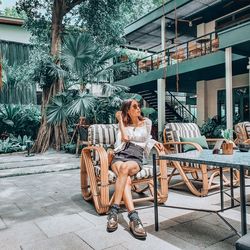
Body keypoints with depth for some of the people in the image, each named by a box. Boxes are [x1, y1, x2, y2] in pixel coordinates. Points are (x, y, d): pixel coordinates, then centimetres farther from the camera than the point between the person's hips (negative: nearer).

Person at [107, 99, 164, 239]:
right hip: (120, 155, 1)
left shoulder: (147, 123, 20)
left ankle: (114, 210, -39)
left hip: (136, 158, -1)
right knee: (126, 179, -34)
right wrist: (120, 120, 10)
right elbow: (125, 137, 0)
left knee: (125, 167, -39)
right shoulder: (124, 125, 21)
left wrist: (155, 142, 10)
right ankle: (134, 217, -45)